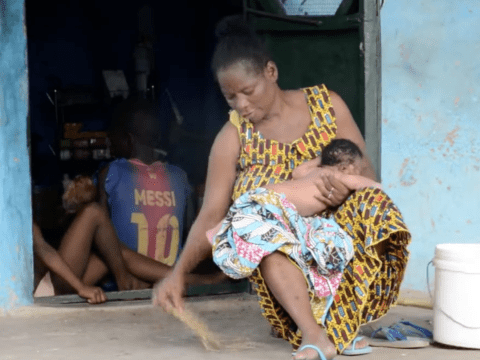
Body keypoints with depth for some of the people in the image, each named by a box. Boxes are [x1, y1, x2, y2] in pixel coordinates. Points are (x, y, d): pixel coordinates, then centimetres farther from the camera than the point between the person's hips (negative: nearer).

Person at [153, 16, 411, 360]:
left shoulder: (326, 104, 0)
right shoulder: (234, 137, -3)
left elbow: (367, 172, 0)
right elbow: (211, 216, -8)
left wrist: (348, 185, -25)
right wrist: (179, 273, -24)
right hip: (278, 253, 0)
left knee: (373, 203, -29)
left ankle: (341, 323, -27)